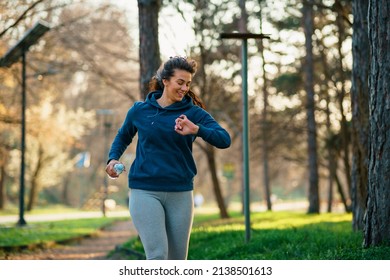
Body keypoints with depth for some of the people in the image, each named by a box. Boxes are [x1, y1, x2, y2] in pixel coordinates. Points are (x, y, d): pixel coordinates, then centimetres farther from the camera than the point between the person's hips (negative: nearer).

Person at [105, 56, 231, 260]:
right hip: (145, 192, -1)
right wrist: (113, 158, 4)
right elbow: (123, 137, 24)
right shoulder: (140, 110, 4)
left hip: (180, 194, 2)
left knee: (177, 260, 9)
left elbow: (224, 140, -14)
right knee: (157, 256, -14)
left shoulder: (194, 113, 0)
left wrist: (196, 130, -31)